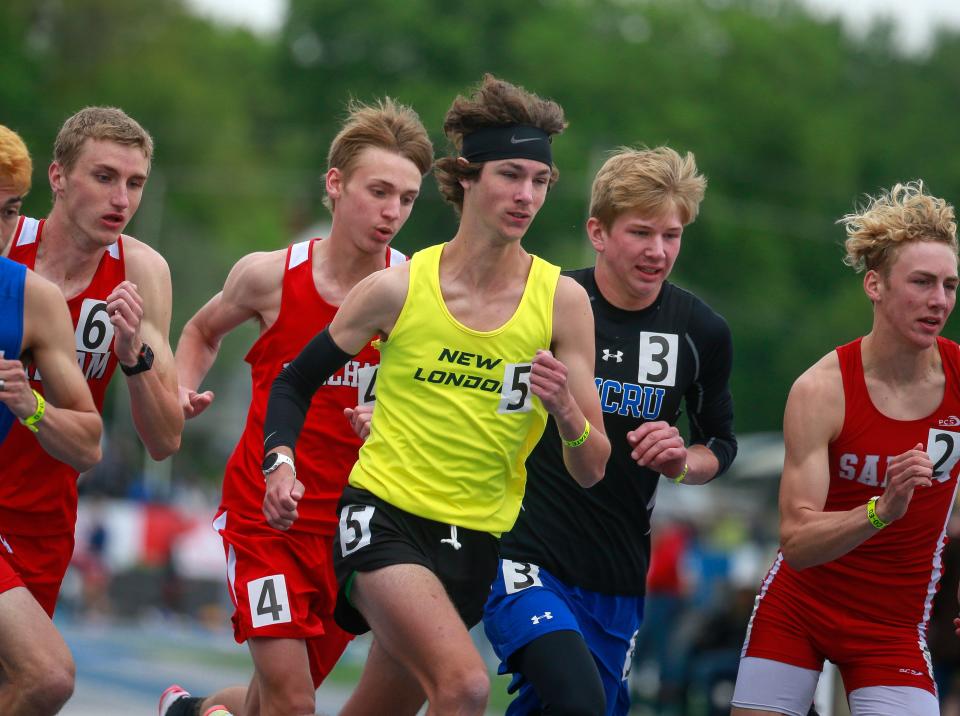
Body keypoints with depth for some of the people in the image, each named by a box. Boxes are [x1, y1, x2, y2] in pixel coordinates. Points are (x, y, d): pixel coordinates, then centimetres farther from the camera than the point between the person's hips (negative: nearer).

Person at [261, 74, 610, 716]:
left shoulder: (562, 300, -1)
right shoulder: (398, 288, -4)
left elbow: (591, 470, -1)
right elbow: (294, 384, 9)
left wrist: (565, 411, -22)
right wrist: (281, 463, -9)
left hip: (475, 544, 4)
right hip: (384, 517, -4)